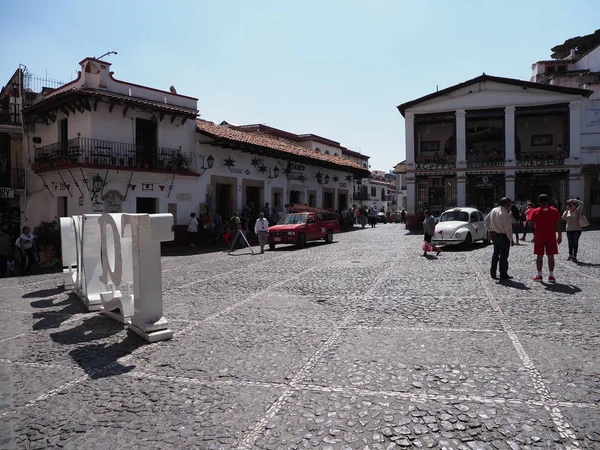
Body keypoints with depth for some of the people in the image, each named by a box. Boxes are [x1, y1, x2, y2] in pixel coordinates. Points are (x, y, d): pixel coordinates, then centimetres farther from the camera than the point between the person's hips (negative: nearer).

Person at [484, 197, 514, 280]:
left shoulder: (493, 210, 2)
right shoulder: (504, 214, -22)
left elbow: (486, 220, 12)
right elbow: (508, 228, -21)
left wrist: (489, 230, 18)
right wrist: (511, 240, -13)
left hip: (494, 235, 8)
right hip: (503, 236, -8)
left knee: (495, 253, 18)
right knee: (503, 255, 4)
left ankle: (493, 273, 21)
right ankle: (503, 275, 12)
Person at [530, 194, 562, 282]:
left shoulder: (535, 211, -4)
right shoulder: (554, 211, -1)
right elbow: (558, 225, -1)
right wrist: (559, 236, 5)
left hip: (539, 238, -1)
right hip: (551, 238, 1)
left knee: (539, 256, 6)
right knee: (550, 256, 5)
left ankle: (539, 275, 7)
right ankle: (551, 276, 5)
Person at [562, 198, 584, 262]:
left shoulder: (577, 211, 0)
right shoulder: (566, 212, 8)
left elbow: (581, 203, -11)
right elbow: (563, 218, -10)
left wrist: (574, 200, -11)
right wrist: (567, 210, -14)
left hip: (577, 229, -3)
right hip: (569, 230, 3)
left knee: (575, 242, -2)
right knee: (570, 243, 9)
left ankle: (574, 256, 2)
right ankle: (570, 255, 20)